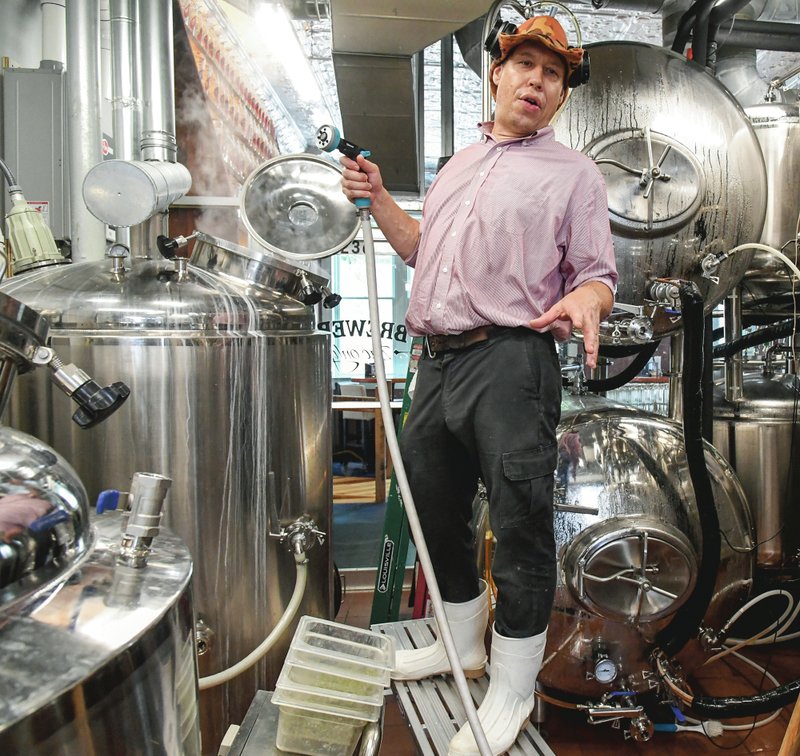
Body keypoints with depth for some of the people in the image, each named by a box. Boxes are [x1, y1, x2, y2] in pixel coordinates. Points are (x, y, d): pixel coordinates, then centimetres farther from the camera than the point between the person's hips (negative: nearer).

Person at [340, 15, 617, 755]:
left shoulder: (573, 172, 6)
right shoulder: (460, 162, 23)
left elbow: (598, 274, 0)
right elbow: (421, 248, 29)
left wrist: (585, 300, -24)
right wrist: (376, 197, 16)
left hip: (510, 365, -6)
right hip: (438, 361, 7)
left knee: (520, 525, -3)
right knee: (433, 509, 16)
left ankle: (512, 688, 17)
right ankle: (461, 643, 38)